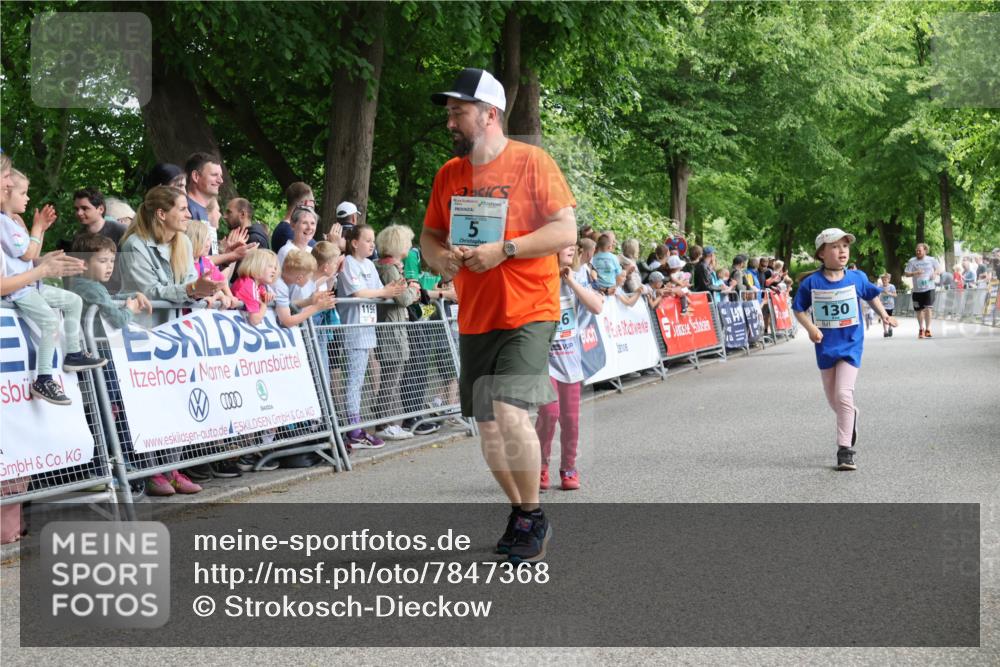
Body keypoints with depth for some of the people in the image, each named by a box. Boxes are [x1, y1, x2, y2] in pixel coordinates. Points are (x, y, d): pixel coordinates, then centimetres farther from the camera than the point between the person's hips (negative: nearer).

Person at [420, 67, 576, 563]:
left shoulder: (532, 162, -7)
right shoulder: (449, 174, 11)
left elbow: (566, 230, -11)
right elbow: (429, 236, 17)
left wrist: (504, 249, -20)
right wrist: (439, 256, -7)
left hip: (527, 313, -6)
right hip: (474, 318, 7)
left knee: (509, 414, -20)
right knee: (487, 426, 11)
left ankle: (532, 517, -2)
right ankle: (519, 513, 29)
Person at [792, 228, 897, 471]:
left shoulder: (856, 278, -3)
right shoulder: (811, 283, -7)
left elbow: (872, 295, 17)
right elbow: (798, 309, 1)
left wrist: (884, 315, 10)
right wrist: (810, 328, -15)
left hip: (851, 345, -2)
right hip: (826, 347, 2)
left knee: (843, 394, -16)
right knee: (832, 399, 13)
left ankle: (845, 450, -12)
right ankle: (850, 417, 48)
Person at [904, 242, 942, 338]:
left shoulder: (931, 260, 6)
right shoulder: (912, 261, 3)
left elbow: (939, 269, 14)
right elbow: (906, 273, 1)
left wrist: (935, 273, -8)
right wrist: (914, 273, -18)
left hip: (929, 288, -1)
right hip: (917, 290, 1)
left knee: (928, 308, -14)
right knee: (919, 310, 9)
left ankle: (927, 329, -10)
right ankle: (921, 329, 28)